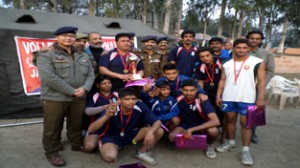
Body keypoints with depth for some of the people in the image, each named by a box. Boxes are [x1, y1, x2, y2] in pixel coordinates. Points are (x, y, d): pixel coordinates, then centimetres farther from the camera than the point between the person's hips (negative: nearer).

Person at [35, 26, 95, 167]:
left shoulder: (82, 56, 12)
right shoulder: (46, 55, -6)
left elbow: (90, 74, 9)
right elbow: (49, 77, -19)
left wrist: (84, 88, -12)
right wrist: (72, 91, -18)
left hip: (79, 98, 5)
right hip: (54, 98, -4)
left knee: (76, 124, 17)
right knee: (53, 127, 7)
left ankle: (77, 144, 37)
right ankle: (51, 152, 25)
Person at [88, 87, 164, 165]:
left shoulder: (140, 106, -22)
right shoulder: (111, 110, -29)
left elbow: (157, 122, -18)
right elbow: (91, 129, -34)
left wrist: (150, 132, -41)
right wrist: (107, 116, -52)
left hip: (131, 134, 3)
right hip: (112, 137, -2)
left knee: (159, 131, -18)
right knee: (110, 157, -35)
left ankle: (142, 153, 7)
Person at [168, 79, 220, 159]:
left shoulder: (202, 100, -27)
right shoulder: (179, 98, -18)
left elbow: (216, 121, -35)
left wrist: (191, 130, -38)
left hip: (201, 126, -2)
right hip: (185, 125, 2)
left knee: (213, 131, -35)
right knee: (172, 136, -28)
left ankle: (209, 146, 1)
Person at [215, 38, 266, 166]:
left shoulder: (257, 62, -2)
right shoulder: (227, 64, 9)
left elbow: (261, 81, -5)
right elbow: (222, 80, 10)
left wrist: (261, 98, -11)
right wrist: (218, 95, 4)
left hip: (247, 99, -3)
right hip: (228, 98, 4)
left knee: (245, 123, 0)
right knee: (230, 119, 13)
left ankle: (246, 150, 9)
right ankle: (231, 142, 29)